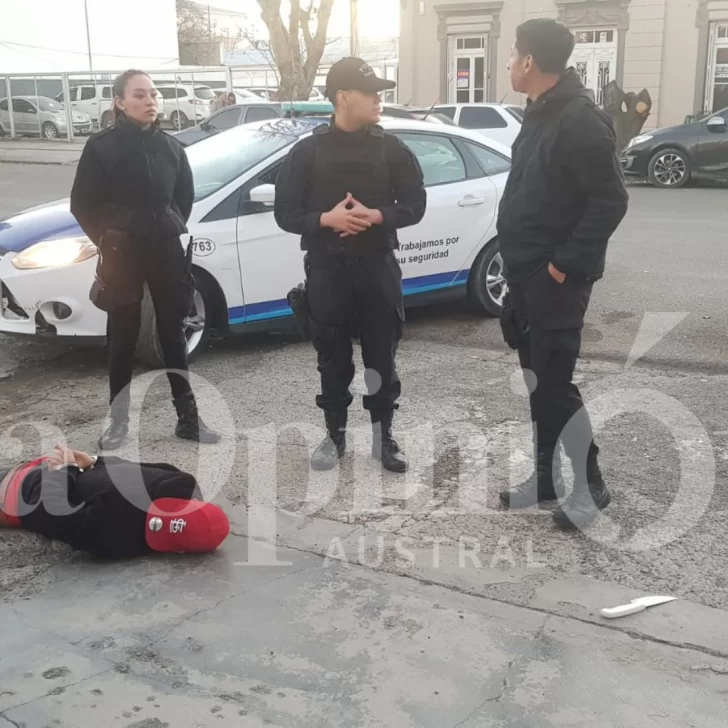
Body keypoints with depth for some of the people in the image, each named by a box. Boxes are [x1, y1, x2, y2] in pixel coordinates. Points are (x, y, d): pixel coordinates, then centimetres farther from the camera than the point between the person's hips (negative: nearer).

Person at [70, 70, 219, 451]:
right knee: (123, 337, 5)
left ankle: (188, 418, 14)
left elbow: (185, 194, 16)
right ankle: (119, 421, 17)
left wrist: (175, 227, 6)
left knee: (173, 333, 7)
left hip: (166, 251, 3)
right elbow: (82, 203, -2)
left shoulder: (171, 147, 4)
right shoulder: (102, 146, -6)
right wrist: (106, 240, -3)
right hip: (121, 253, -3)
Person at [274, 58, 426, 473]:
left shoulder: (392, 149, 3)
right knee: (333, 359, 8)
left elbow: (415, 205, 2)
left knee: (382, 356, 7)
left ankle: (384, 435, 21)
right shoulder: (309, 151, 0)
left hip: (378, 268, 1)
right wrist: (327, 219, -19)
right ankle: (336, 435, 23)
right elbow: (286, 212, -1)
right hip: (327, 270, -1)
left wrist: (375, 216, -17)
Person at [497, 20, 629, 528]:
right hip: (528, 274, 9)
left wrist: (566, 264, -21)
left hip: (555, 278, -9)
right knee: (538, 380, 14)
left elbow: (610, 201, -21)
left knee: (555, 383, -4)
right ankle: (547, 478, 25)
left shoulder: (580, 119, -16)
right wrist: (521, 267, 14)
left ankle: (590, 488, 11)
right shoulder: (541, 114, 13)